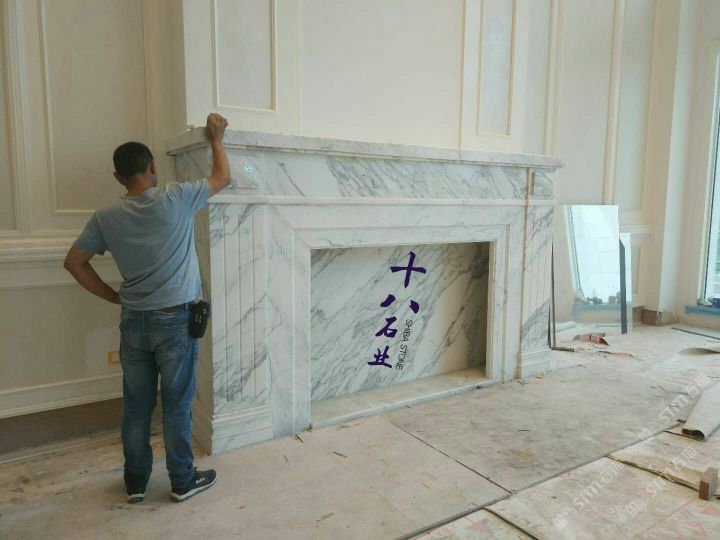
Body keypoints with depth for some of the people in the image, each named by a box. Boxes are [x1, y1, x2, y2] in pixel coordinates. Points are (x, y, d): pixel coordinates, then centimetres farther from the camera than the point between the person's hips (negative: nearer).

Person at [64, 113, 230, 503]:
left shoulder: (106, 218, 1)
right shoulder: (175, 199, -11)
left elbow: (73, 262, 6)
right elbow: (223, 178, 2)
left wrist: (113, 296, 12)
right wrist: (215, 138, 16)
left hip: (133, 322, 4)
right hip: (175, 320, -4)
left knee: (136, 406, 14)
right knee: (176, 405, 7)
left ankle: (135, 483, 28)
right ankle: (183, 481, 21)